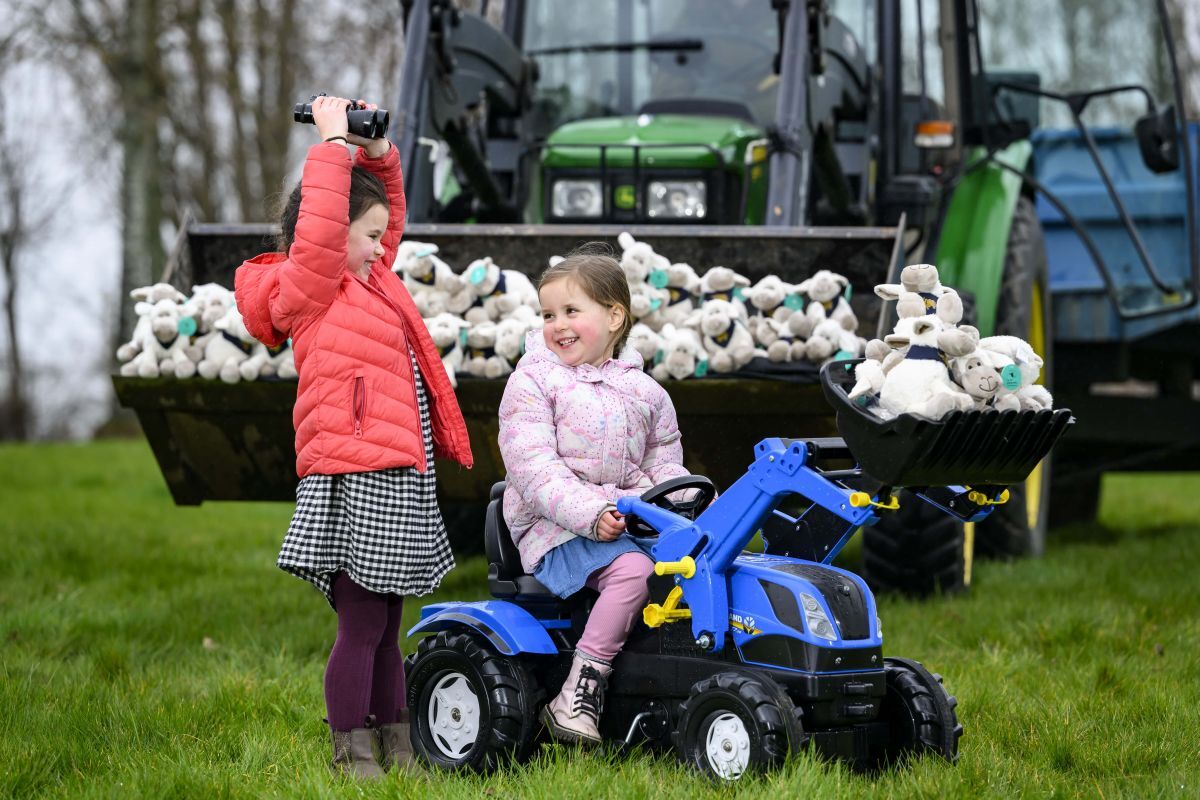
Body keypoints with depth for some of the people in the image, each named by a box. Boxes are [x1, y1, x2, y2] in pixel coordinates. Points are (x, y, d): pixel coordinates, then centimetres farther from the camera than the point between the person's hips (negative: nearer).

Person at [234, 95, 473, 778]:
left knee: (385, 627, 14)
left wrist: (378, 153, 15)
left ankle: (397, 747, 20)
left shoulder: (370, 279, 18)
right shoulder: (307, 289, -6)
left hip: (399, 479, 9)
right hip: (354, 479, -9)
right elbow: (320, 225, -21)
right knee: (362, 626, -5)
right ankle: (352, 755, 2)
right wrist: (333, 144, -13)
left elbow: (388, 211, 31)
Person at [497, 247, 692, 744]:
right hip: (555, 526, -5)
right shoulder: (532, 383, 0)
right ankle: (577, 693, -29)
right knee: (633, 568, -32)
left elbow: (665, 465, 20)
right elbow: (535, 470, -10)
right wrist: (592, 514, -23)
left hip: (633, 518, 5)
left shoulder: (644, 392, 16)